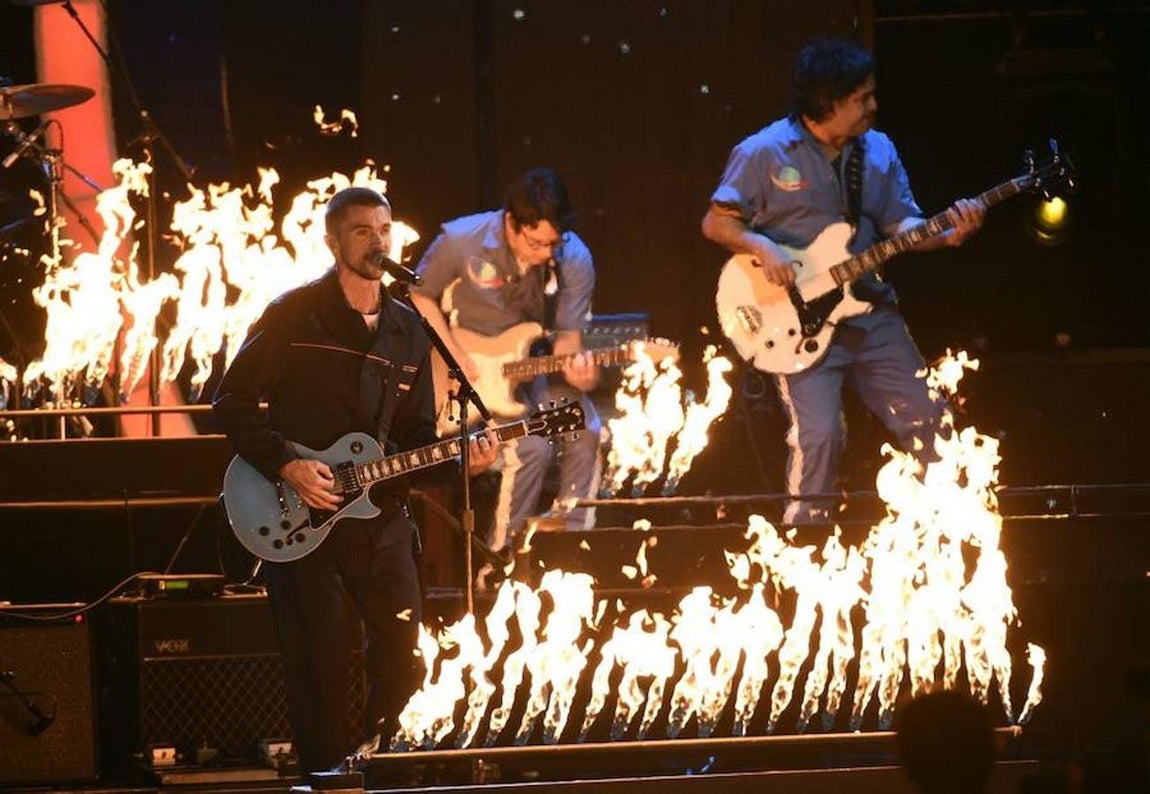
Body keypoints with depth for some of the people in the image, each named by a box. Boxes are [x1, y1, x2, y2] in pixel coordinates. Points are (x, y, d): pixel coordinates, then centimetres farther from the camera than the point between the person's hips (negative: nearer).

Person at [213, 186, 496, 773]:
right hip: (300, 517, -5)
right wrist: (286, 464, -16)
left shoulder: (407, 330, 11)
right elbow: (232, 402, -5)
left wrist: (458, 458, -6)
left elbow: (415, 436, 14)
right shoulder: (294, 316, -5)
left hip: (379, 512, 5)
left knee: (401, 657, 3)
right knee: (318, 668, -3)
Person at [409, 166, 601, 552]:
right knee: (531, 446, -27)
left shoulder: (574, 260, -9)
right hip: (476, 373, -4)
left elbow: (568, 335, -2)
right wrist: (454, 355, -12)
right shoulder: (461, 241, -16)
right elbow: (420, 297, 0)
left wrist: (576, 369, -25)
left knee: (585, 436, -22)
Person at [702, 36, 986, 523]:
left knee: (925, 421, 2)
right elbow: (717, 222, -1)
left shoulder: (878, 151, 9)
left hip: (870, 311, 5)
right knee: (818, 436, -18)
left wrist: (947, 235, -10)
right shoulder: (764, 153, -6)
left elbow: (901, 224, 9)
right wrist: (759, 246, -19)